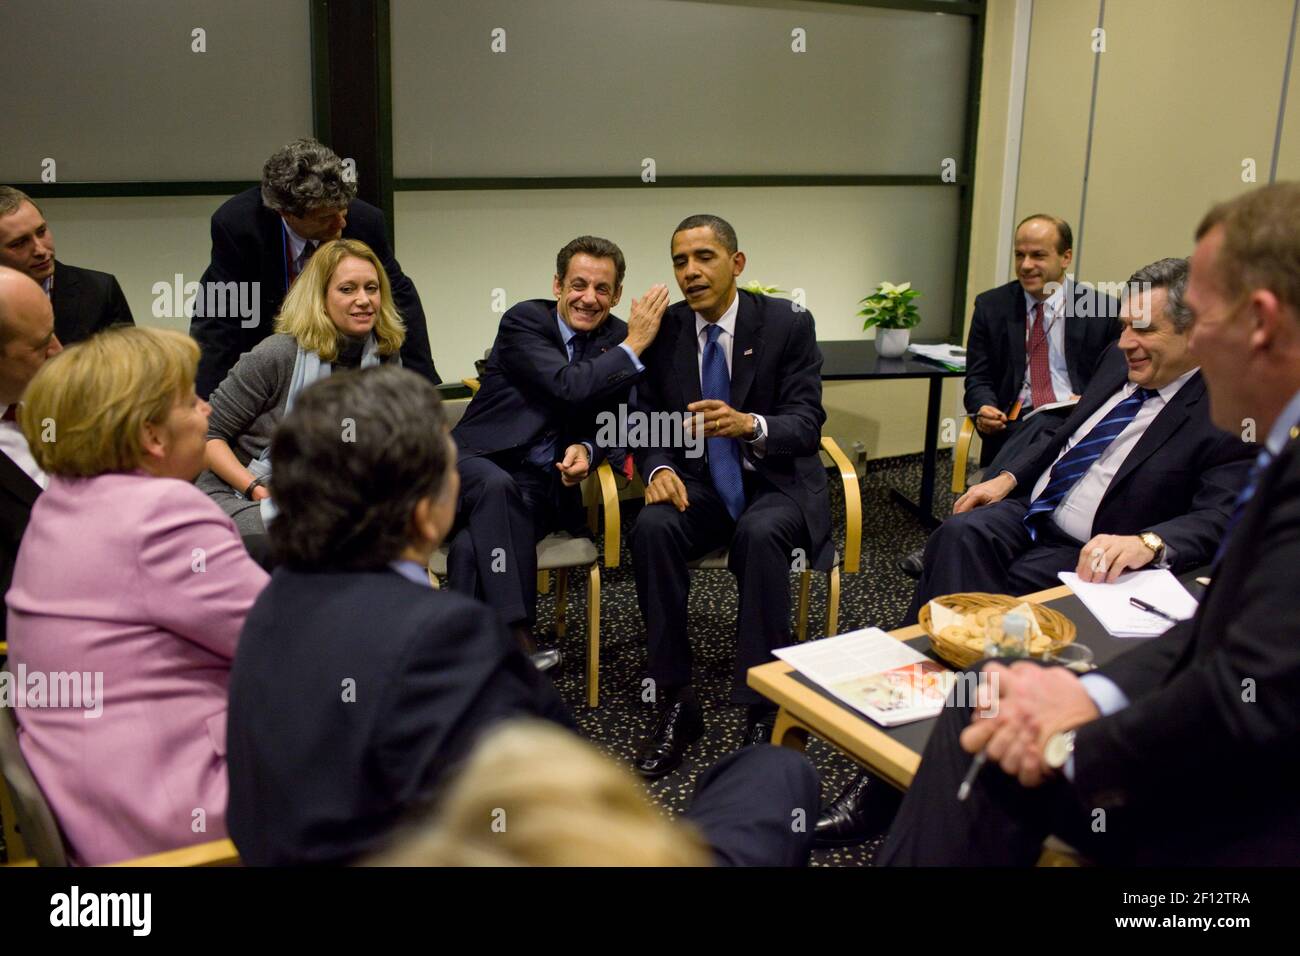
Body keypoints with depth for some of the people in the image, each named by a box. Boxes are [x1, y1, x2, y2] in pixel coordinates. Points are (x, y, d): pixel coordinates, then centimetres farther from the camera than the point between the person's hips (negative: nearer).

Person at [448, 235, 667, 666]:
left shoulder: (617, 338, 8)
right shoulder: (524, 321, -7)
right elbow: (568, 388, -21)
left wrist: (587, 449, -11)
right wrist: (634, 346, -14)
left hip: (545, 484, 3)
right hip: (476, 463, -2)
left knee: (475, 545, -30)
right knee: (496, 485, -40)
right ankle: (514, 639, -43)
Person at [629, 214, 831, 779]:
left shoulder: (788, 324, -6)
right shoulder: (664, 329, 2)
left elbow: (806, 424, -11)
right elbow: (646, 417, 5)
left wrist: (749, 425, -32)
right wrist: (659, 467, -17)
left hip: (775, 482, -2)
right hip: (697, 482, 3)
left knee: (760, 535, -36)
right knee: (651, 529, -29)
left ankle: (764, 712, -26)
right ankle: (676, 705, -19)